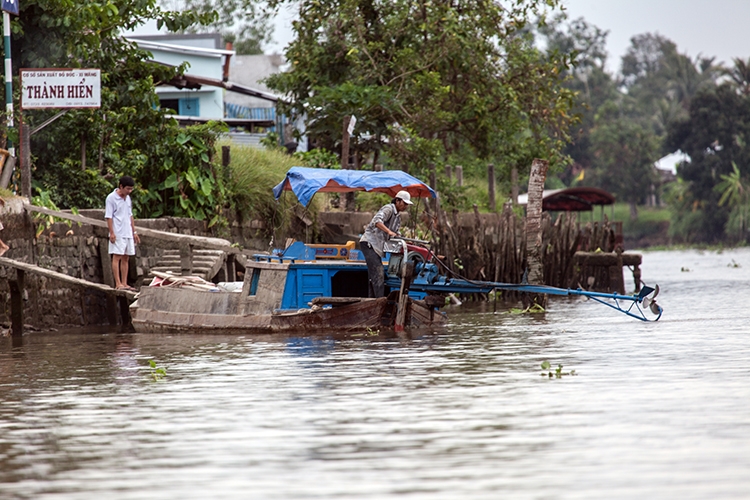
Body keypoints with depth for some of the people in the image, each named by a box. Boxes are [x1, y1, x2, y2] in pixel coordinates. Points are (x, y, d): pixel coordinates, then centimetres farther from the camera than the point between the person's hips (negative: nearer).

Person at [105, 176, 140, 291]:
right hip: (117, 234, -7)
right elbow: (108, 217, -11)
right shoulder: (111, 198, -9)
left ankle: (124, 283, 10)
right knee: (117, 257, -8)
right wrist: (112, 233, -16)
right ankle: (118, 284, -10)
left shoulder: (127, 198, 13)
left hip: (128, 234, 7)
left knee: (126, 258, 7)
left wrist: (134, 232, 18)